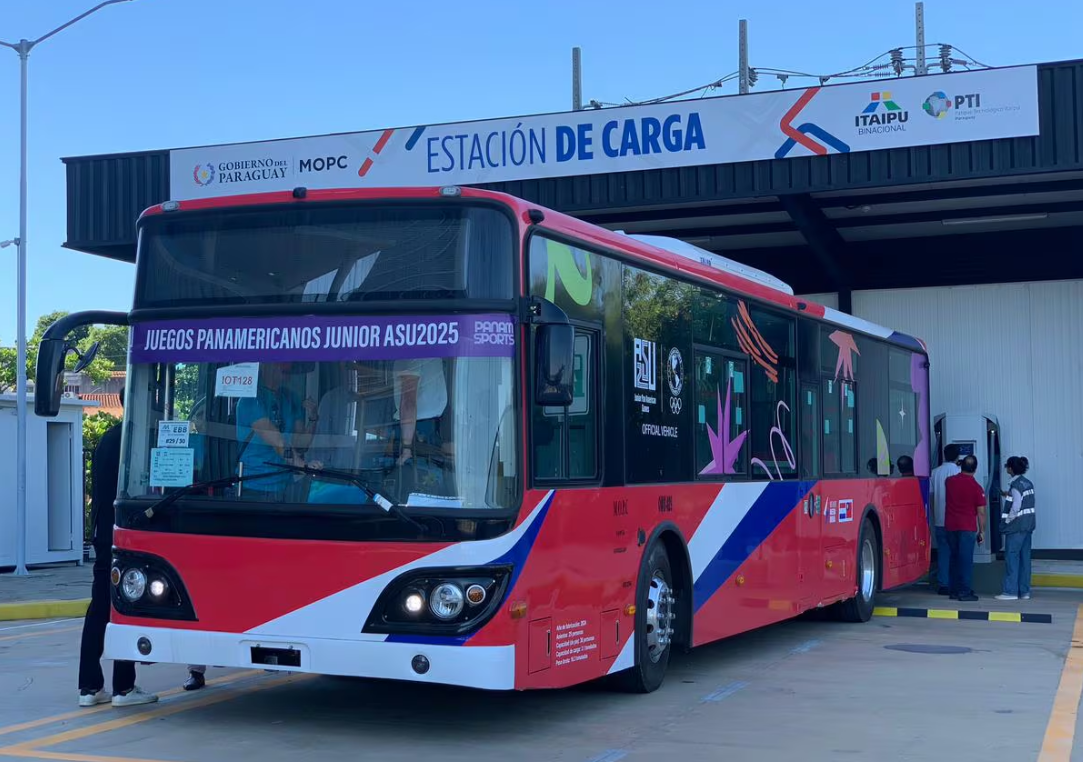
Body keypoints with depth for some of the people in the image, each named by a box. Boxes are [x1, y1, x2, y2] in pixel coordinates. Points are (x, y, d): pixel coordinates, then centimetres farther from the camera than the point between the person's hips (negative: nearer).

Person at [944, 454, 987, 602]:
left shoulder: (949, 481, 3)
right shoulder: (976, 487, -9)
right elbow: (981, 512, -7)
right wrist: (982, 531, 2)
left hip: (950, 526, 5)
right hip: (967, 528, -5)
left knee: (955, 558, 13)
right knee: (966, 559, -2)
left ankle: (954, 590, 14)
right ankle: (965, 592, -4)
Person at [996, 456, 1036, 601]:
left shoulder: (1016, 485, -16)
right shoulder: (1028, 483, 10)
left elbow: (1015, 507, -20)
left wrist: (1007, 520, -8)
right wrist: (1008, 495, 14)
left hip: (1016, 526, -8)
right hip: (1028, 526, 8)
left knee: (1011, 557, -3)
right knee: (1024, 557, 10)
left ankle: (1010, 591, -2)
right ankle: (1024, 591, 13)